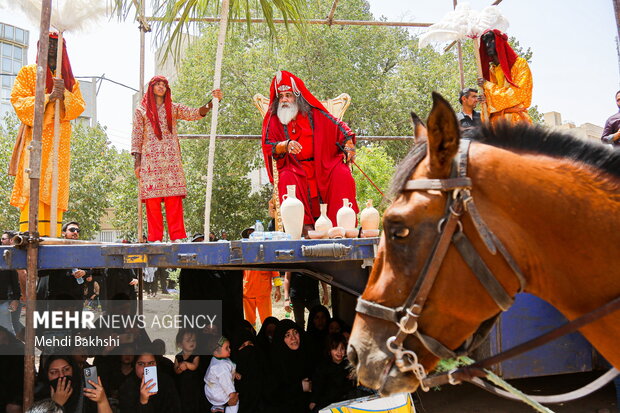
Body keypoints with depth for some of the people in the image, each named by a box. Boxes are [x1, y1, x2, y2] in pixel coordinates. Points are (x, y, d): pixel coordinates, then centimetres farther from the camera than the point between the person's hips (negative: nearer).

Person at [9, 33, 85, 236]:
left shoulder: (70, 78, 21)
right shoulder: (28, 72, 12)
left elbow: (80, 106, 8)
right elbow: (17, 100, -1)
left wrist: (64, 95, -12)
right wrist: (48, 98, -13)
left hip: (60, 140, 3)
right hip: (36, 136, -3)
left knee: (56, 188, -4)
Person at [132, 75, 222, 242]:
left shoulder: (173, 108, 16)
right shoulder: (141, 111, 13)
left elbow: (195, 114, 2)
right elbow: (136, 137, 8)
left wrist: (212, 102, -14)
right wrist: (137, 162, -3)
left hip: (171, 159, 1)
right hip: (150, 159, -1)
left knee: (174, 198, -7)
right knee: (152, 199, -7)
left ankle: (177, 236, -7)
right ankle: (155, 238, -4)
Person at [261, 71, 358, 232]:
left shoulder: (314, 113, 8)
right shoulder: (273, 120, 6)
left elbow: (337, 125, 12)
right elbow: (268, 146, -5)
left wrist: (348, 143, -6)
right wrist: (286, 145, -26)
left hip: (323, 164, 1)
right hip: (294, 167, -1)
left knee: (342, 174, -26)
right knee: (287, 178, -34)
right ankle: (303, 224, -36)